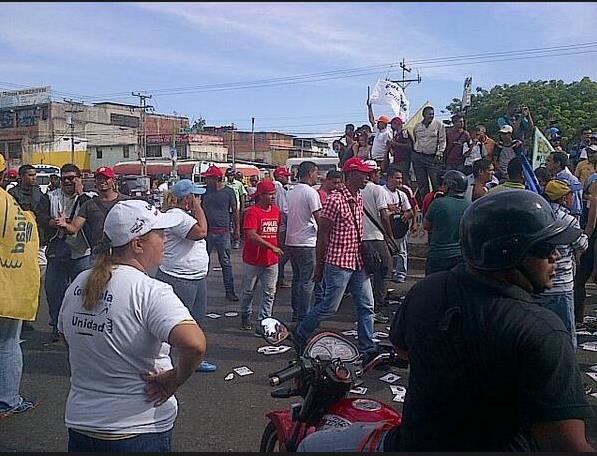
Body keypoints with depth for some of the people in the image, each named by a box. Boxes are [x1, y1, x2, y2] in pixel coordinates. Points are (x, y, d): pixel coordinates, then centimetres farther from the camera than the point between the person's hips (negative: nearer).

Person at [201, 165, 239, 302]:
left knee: (226, 262, 2)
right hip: (206, 231, 2)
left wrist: (237, 230, 4)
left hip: (223, 232, -2)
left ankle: (230, 291, 9)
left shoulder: (228, 192, -2)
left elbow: (235, 211, 5)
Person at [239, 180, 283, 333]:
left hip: (272, 260, 5)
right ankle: (245, 316, 36)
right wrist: (272, 247, -25)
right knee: (249, 291, 14)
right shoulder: (252, 212, -15)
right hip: (254, 260, -5)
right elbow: (251, 236, -24)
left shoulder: (276, 210, 6)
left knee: (269, 293, 2)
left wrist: (278, 249, 14)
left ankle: (263, 323, 8)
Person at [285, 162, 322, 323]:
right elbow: (319, 219, -15)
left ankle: (295, 313, 22)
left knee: (297, 279, 17)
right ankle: (303, 317, 2)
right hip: (306, 243, -8)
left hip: (291, 242, 8)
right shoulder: (310, 192, -13)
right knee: (307, 281, -1)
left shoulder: (292, 192, 12)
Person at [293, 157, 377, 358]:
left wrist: (365, 255, 19)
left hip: (358, 263, 8)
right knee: (330, 307, 0)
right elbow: (322, 234, -12)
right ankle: (300, 333, 21)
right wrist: (319, 266, -9)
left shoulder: (359, 199, 11)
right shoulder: (335, 199, -15)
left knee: (366, 306, 8)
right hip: (339, 263, -8)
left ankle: (368, 349, 17)